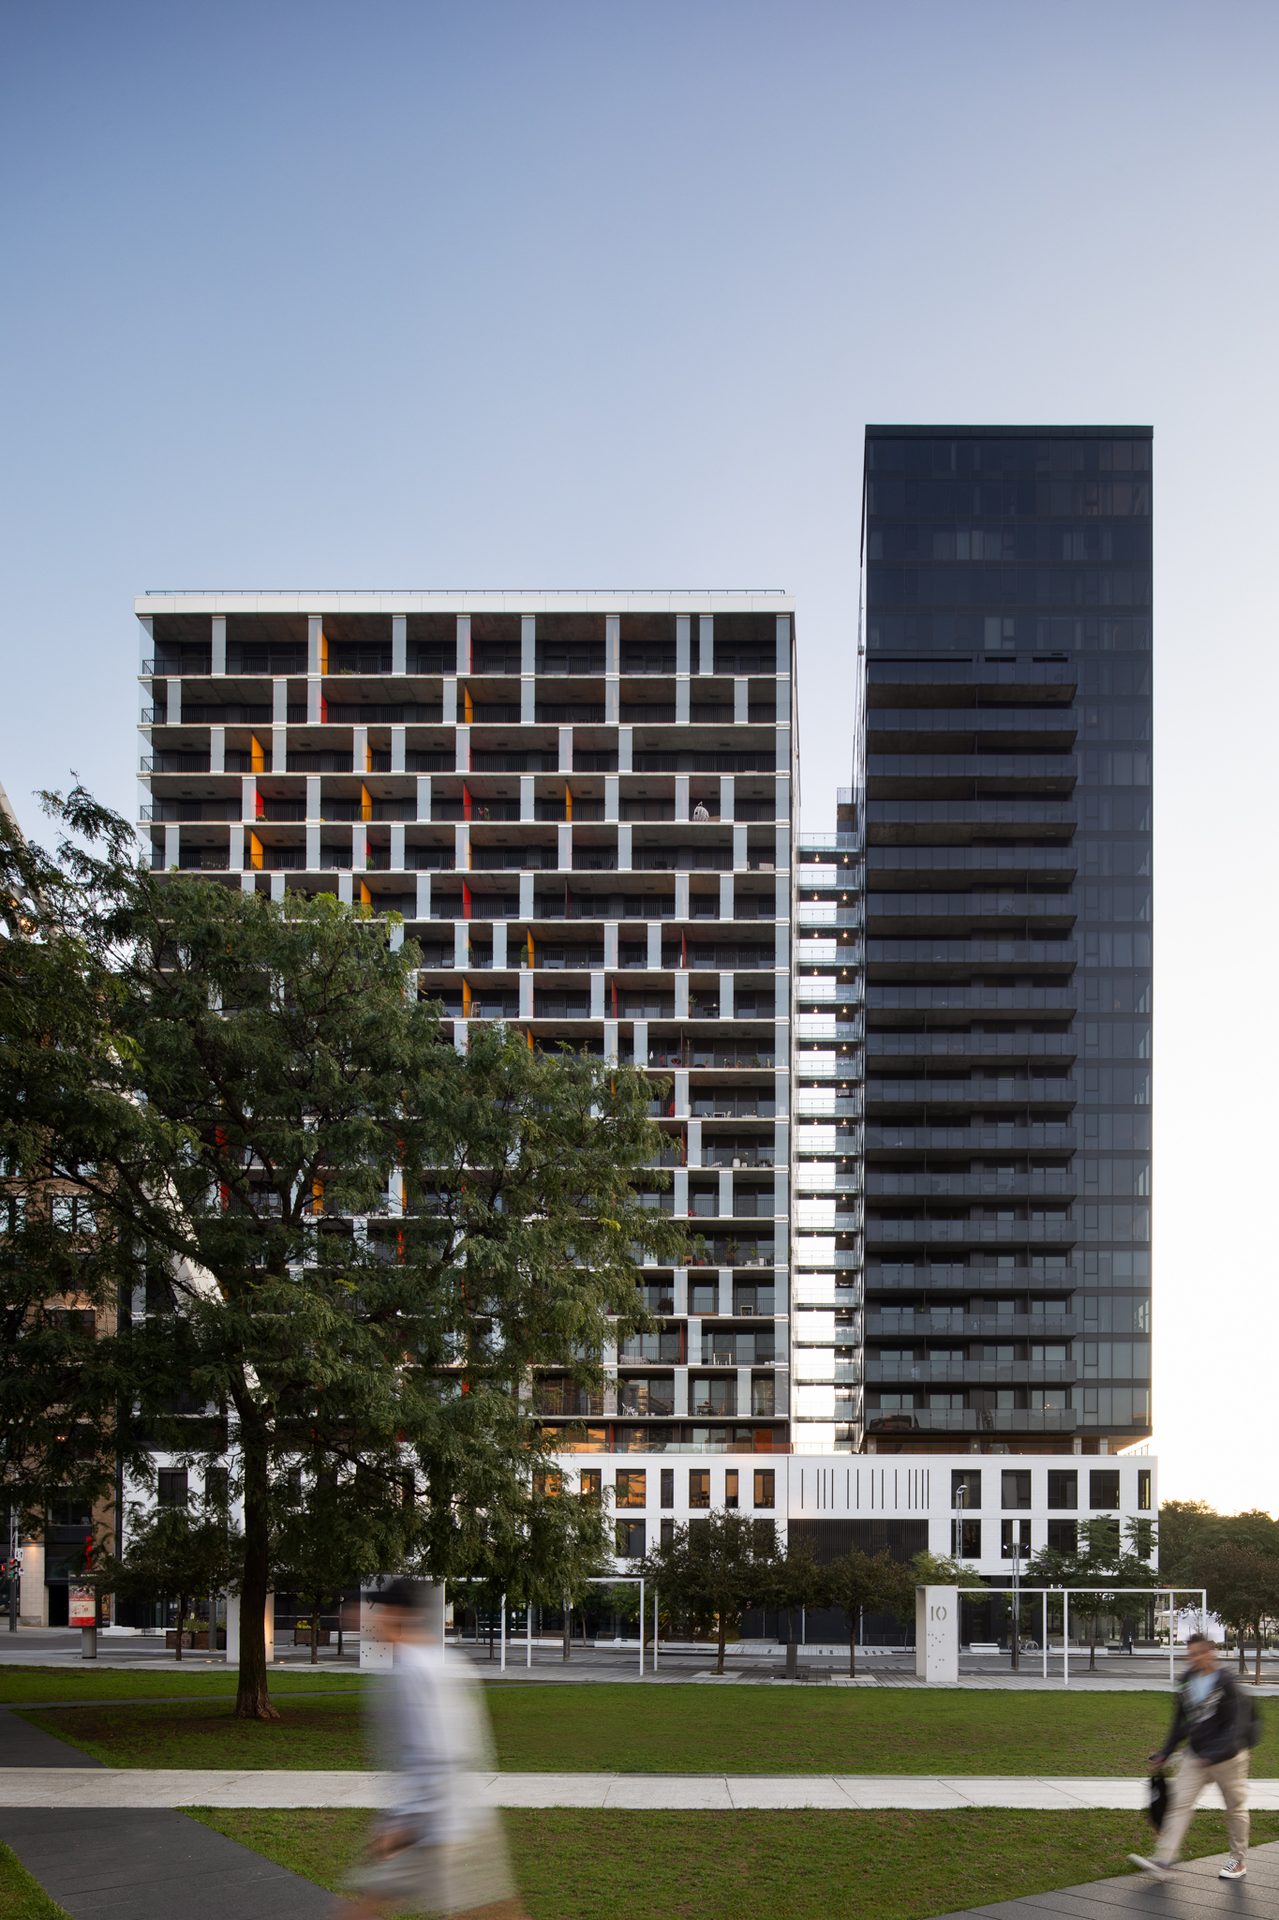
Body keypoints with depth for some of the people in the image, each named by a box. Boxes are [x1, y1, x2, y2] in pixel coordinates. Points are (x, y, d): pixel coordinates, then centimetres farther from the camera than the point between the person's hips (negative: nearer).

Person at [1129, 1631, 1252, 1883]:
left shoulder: (1226, 1683, -16)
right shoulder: (1188, 1682, 4)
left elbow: (1235, 1725, -20)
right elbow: (1181, 1721, 15)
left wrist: (1213, 1755, -28)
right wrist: (1165, 1752, 13)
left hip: (1227, 1758, -6)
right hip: (1195, 1755, 6)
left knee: (1235, 1807, 8)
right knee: (1180, 1803, -4)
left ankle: (1238, 1860, 26)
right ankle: (1164, 1860, -9)